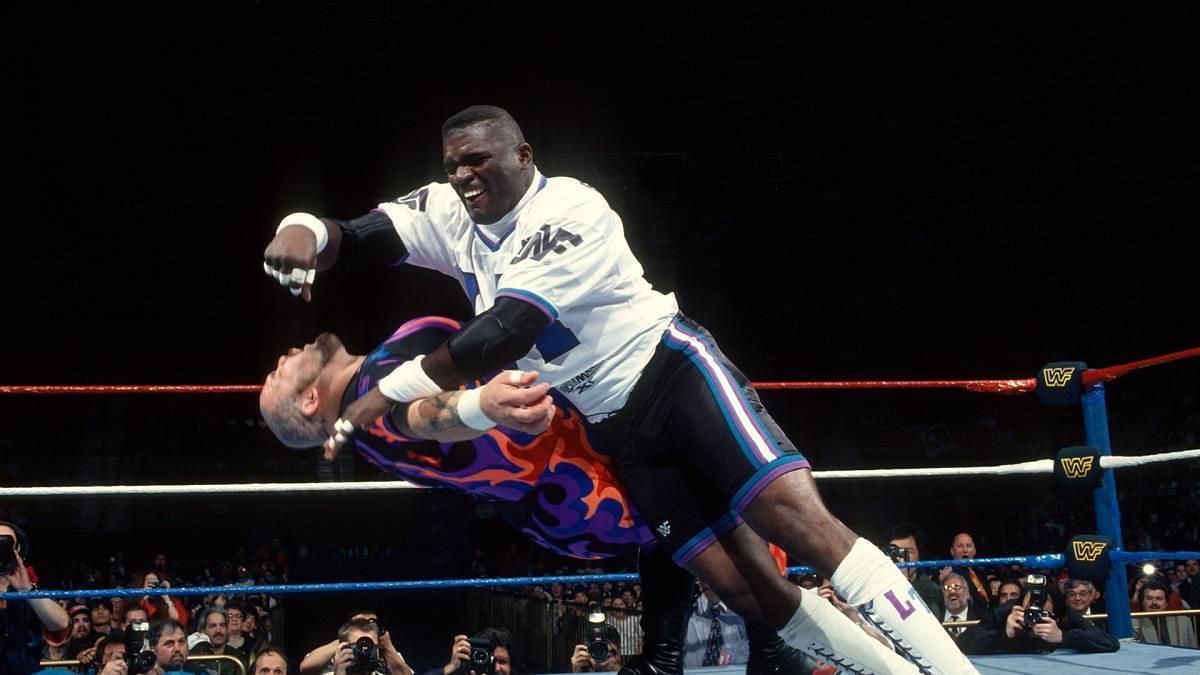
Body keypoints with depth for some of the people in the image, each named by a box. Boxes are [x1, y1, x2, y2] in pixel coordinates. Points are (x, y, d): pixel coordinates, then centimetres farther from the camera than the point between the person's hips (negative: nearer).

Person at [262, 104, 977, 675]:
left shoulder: (569, 209, -17)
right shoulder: (448, 214, 5)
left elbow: (506, 333, -25)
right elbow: (354, 236, -4)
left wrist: (387, 393, -23)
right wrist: (304, 230, -28)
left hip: (675, 369, -6)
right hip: (619, 431, 6)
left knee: (803, 521, -21)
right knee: (747, 588, -1)